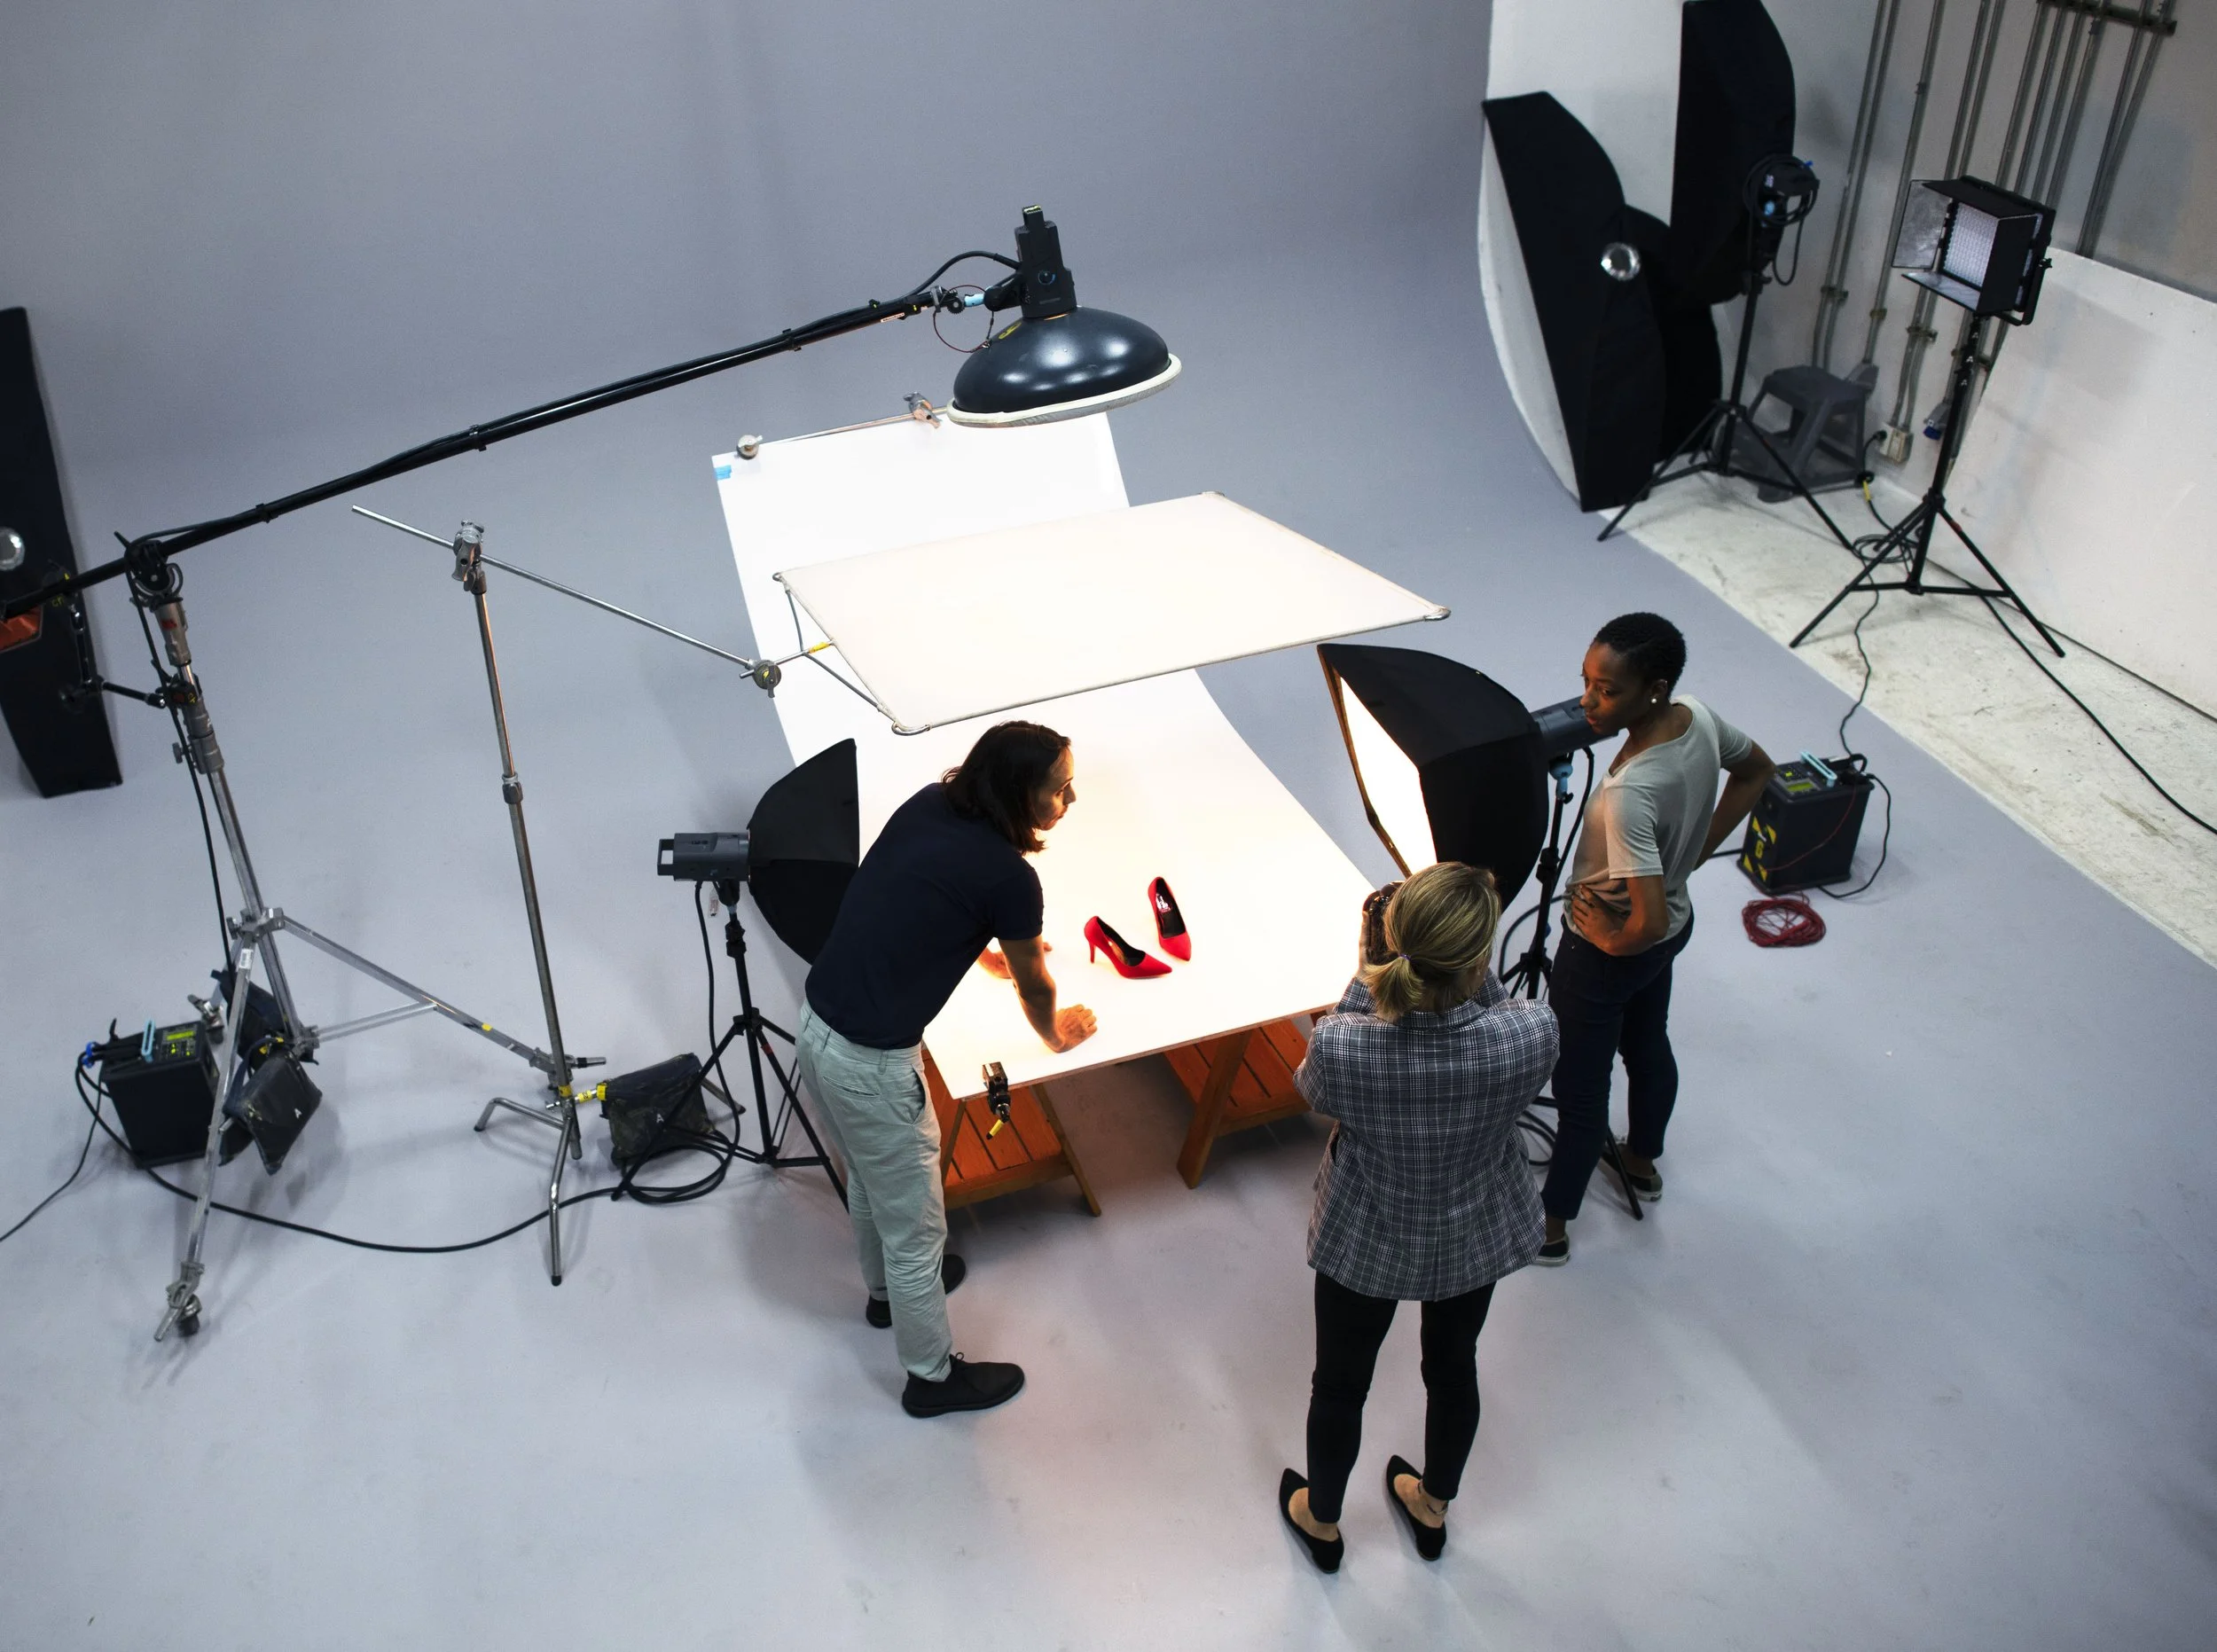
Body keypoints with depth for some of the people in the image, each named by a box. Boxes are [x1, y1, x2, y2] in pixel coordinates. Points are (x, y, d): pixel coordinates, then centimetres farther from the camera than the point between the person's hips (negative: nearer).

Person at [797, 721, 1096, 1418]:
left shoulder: (928, 805, 2)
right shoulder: (1007, 875, -19)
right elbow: (1033, 985, 0)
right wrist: (1055, 1033, 22)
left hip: (817, 1023, 8)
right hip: (870, 1061, -8)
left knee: (870, 1180, 33)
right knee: (914, 1223, 14)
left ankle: (886, 1289, 58)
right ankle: (933, 1376, 34)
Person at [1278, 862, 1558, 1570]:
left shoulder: (1339, 1045, -36)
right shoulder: (1532, 1034, -34)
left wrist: (1371, 965, -16)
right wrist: (1473, 969, -17)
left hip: (1365, 1242, -1)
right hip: (1479, 1236, 2)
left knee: (1340, 1382, 26)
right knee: (1453, 1366, 30)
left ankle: (1320, 1520, 53)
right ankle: (1432, 1508, 57)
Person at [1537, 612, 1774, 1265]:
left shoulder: (1629, 794, -40)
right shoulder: (1700, 718, -16)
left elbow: (1649, 922, -41)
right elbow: (1756, 771, 6)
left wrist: (1612, 939, -18)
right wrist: (1694, 853, 4)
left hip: (1608, 952, -8)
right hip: (1676, 927, 8)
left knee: (1579, 1090, 12)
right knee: (1648, 1045, 31)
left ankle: (1549, 1228, 33)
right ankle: (1642, 1160, 57)